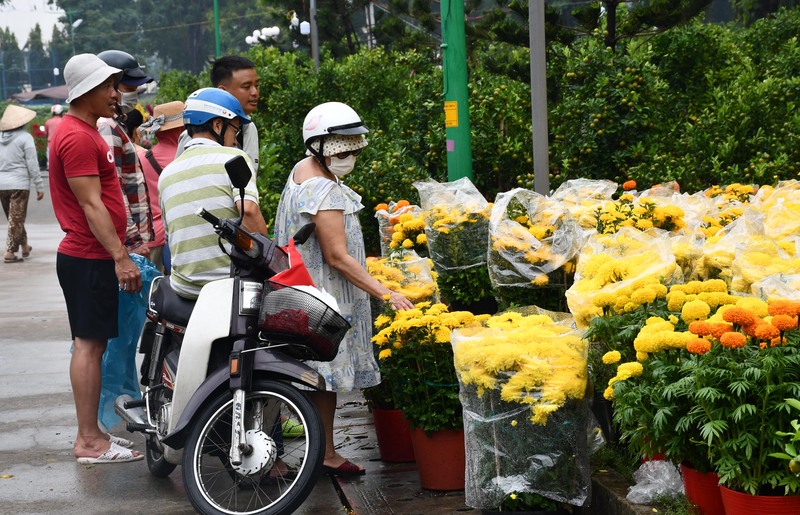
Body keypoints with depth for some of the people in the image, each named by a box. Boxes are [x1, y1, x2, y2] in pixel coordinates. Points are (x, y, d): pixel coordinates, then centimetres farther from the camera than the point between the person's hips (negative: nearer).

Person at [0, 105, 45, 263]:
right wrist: (39, 186, -4)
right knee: (16, 219, 1)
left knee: (14, 218, 18)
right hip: (19, 183, -5)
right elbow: (32, 164, -10)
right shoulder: (25, 137, -9)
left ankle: (24, 246, 31)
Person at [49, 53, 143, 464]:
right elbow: (91, 204, -21)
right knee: (89, 344, -7)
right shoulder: (78, 137, -15)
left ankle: (91, 433, 18)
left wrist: (118, 252, 24)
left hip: (90, 256, 10)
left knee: (91, 344, 12)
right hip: (89, 259, -10)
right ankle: (89, 441, -4)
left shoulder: (85, 132, 19)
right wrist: (120, 256, -23)